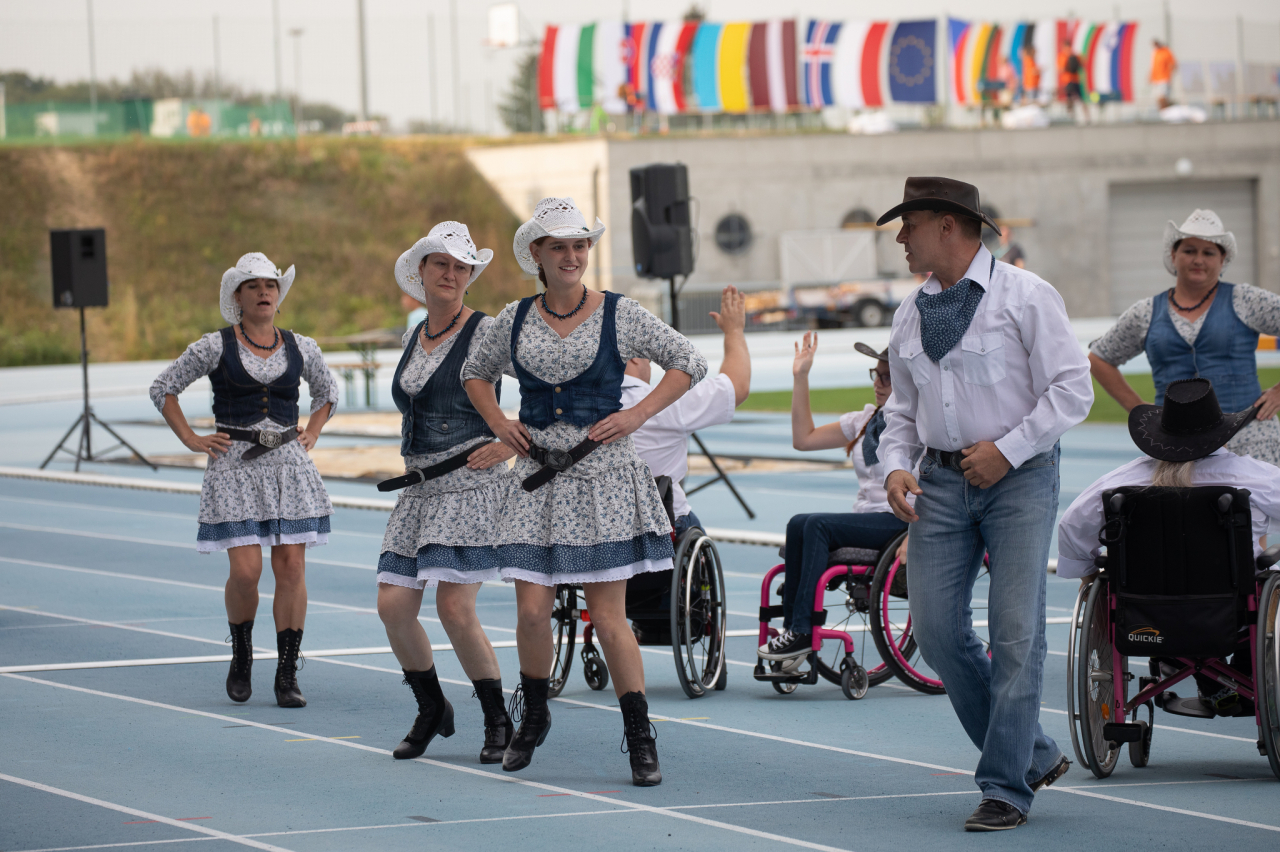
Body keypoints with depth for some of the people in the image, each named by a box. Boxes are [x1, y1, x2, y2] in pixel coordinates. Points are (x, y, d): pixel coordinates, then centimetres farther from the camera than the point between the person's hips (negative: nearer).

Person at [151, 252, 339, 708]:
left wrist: (311, 434, 13)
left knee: (291, 567, -3)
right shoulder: (215, 347, -1)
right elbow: (163, 388, 7)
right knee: (246, 569, -11)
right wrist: (191, 439, 1)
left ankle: (287, 675, 2)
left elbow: (328, 391, 27)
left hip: (289, 464, 3)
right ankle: (241, 656, 15)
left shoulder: (300, 348, 8)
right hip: (235, 466, -3)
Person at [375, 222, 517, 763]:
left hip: (472, 483, -7)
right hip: (419, 486, 7)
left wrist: (510, 444, -14)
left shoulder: (485, 333, -6)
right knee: (393, 605, -2)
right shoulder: (413, 340, 14)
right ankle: (431, 709, 19)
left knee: (455, 608, -16)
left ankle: (498, 723, 1)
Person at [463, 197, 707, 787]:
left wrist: (637, 415, -5)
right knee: (531, 610, -3)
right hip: (538, 476, 3)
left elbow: (690, 363, 4)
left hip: (603, 476, -3)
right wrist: (498, 423, 9)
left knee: (608, 616, -4)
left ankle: (640, 741, 4)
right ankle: (533, 715, 24)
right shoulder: (516, 319, 7)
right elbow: (476, 372, 25)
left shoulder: (618, 314, -2)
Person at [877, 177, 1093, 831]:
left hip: (1019, 478, -6)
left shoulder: (1025, 297, -6)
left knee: (1016, 633, -8)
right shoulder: (911, 315, 12)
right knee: (937, 629, -1)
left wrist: (1008, 448, -15)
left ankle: (1006, 788, -2)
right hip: (942, 482, 6)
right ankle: (1033, 754, 15)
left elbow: (1072, 389, -8)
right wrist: (896, 466, 1)